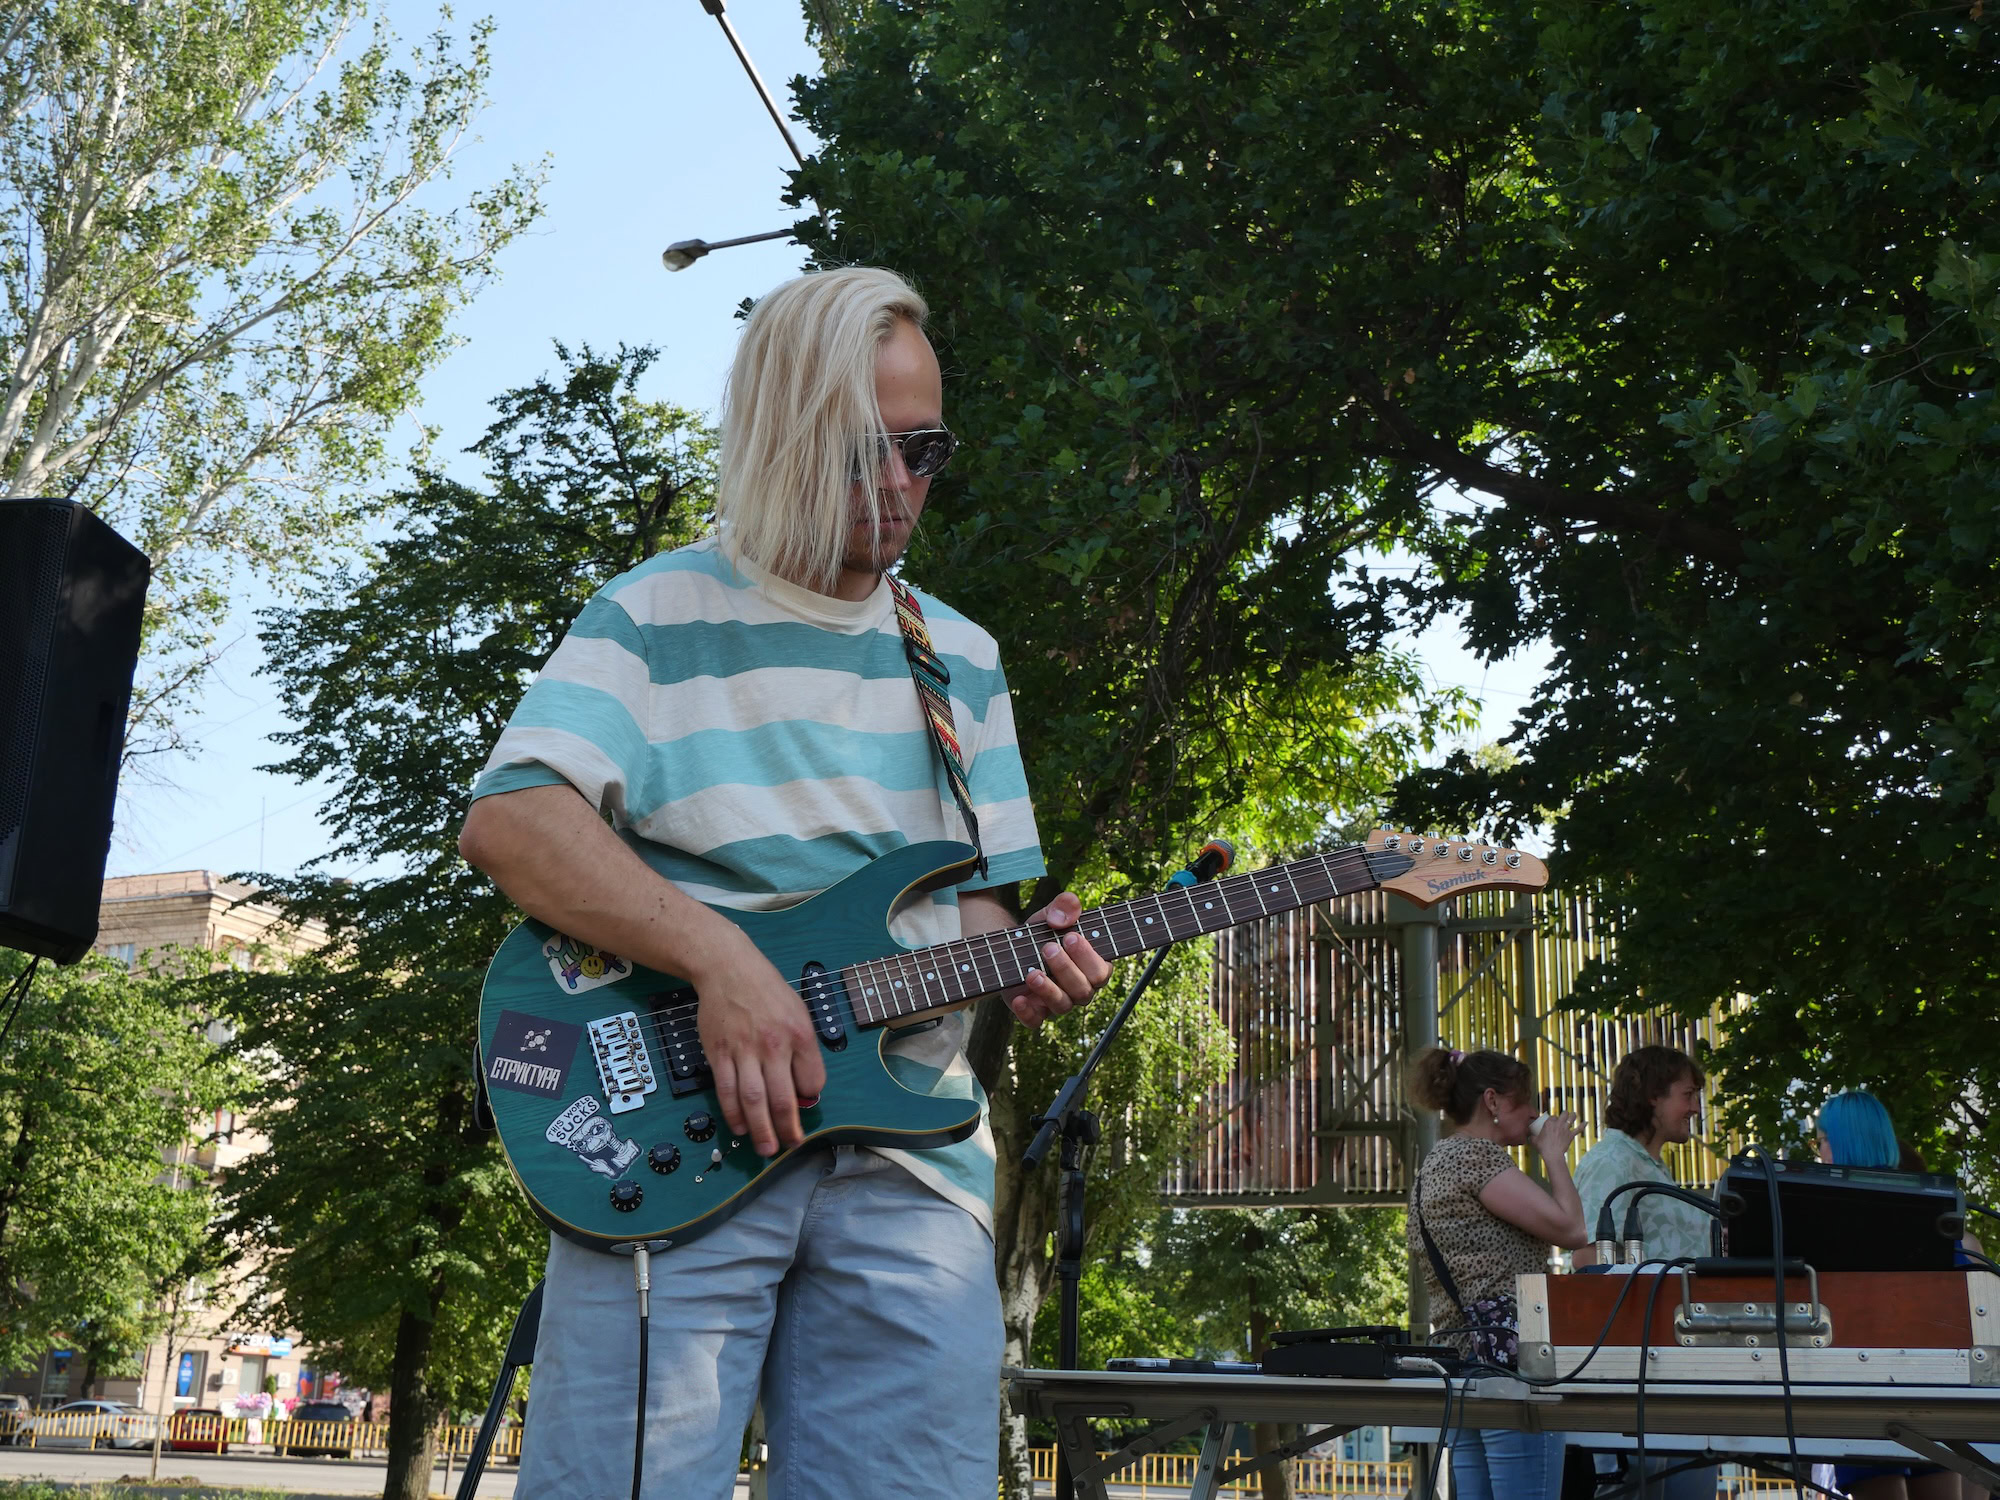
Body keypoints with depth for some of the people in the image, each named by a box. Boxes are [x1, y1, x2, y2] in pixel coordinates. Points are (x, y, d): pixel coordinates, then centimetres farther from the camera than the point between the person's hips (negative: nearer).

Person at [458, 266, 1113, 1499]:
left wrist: (1014, 960, -3)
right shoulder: (655, 618, 4)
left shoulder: (963, 658, 19)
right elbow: (507, 821, -10)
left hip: (910, 1153, 4)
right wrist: (721, 958, -21)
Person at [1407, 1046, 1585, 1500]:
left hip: (1461, 1353, 10)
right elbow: (1569, 1228, -11)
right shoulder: (1475, 1155, -8)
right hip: (1509, 1350, -10)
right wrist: (1554, 1154, 2)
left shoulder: (1436, 1162, 23)